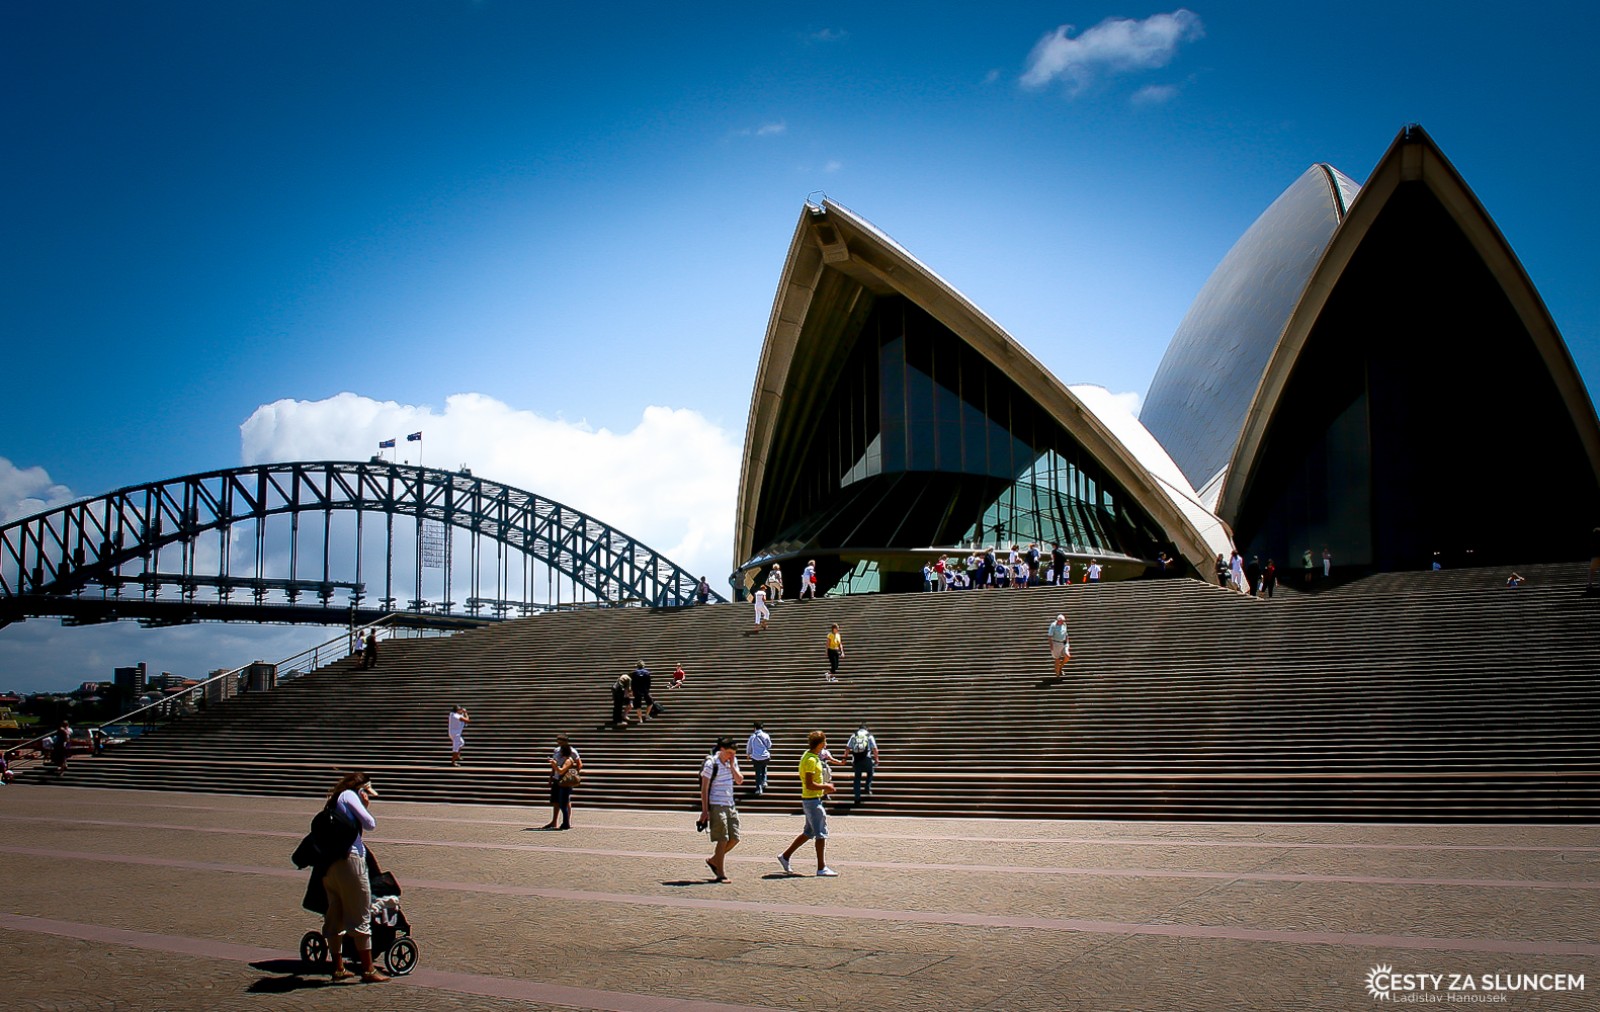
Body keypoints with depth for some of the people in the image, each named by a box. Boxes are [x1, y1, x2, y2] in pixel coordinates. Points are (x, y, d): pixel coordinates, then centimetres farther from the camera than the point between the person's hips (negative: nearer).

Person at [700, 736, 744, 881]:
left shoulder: (733, 761, 9)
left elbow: (740, 780, 4)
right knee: (722, 840, -7)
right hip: (716, 806, -7)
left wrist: (732, 765, -6)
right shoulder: (711, 764, -11)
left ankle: (713, 860, 25)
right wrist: (704, 810, -13)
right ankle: (721, 874, 0)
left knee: (734, 839, 6)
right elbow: (704, 788, -10)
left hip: (730, 806, 7)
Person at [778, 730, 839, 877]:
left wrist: (825, 787, 13)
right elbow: (809, 785, -24)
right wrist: (826, 786, -13)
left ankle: (785, 856, 24)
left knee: (809, 832, 17)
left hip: (812, 800, 10)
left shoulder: (811, 756, 12)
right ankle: (822, 868, -1)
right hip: (812, 800, -10)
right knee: (821, 834, -5)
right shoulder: (811, 760, -20)